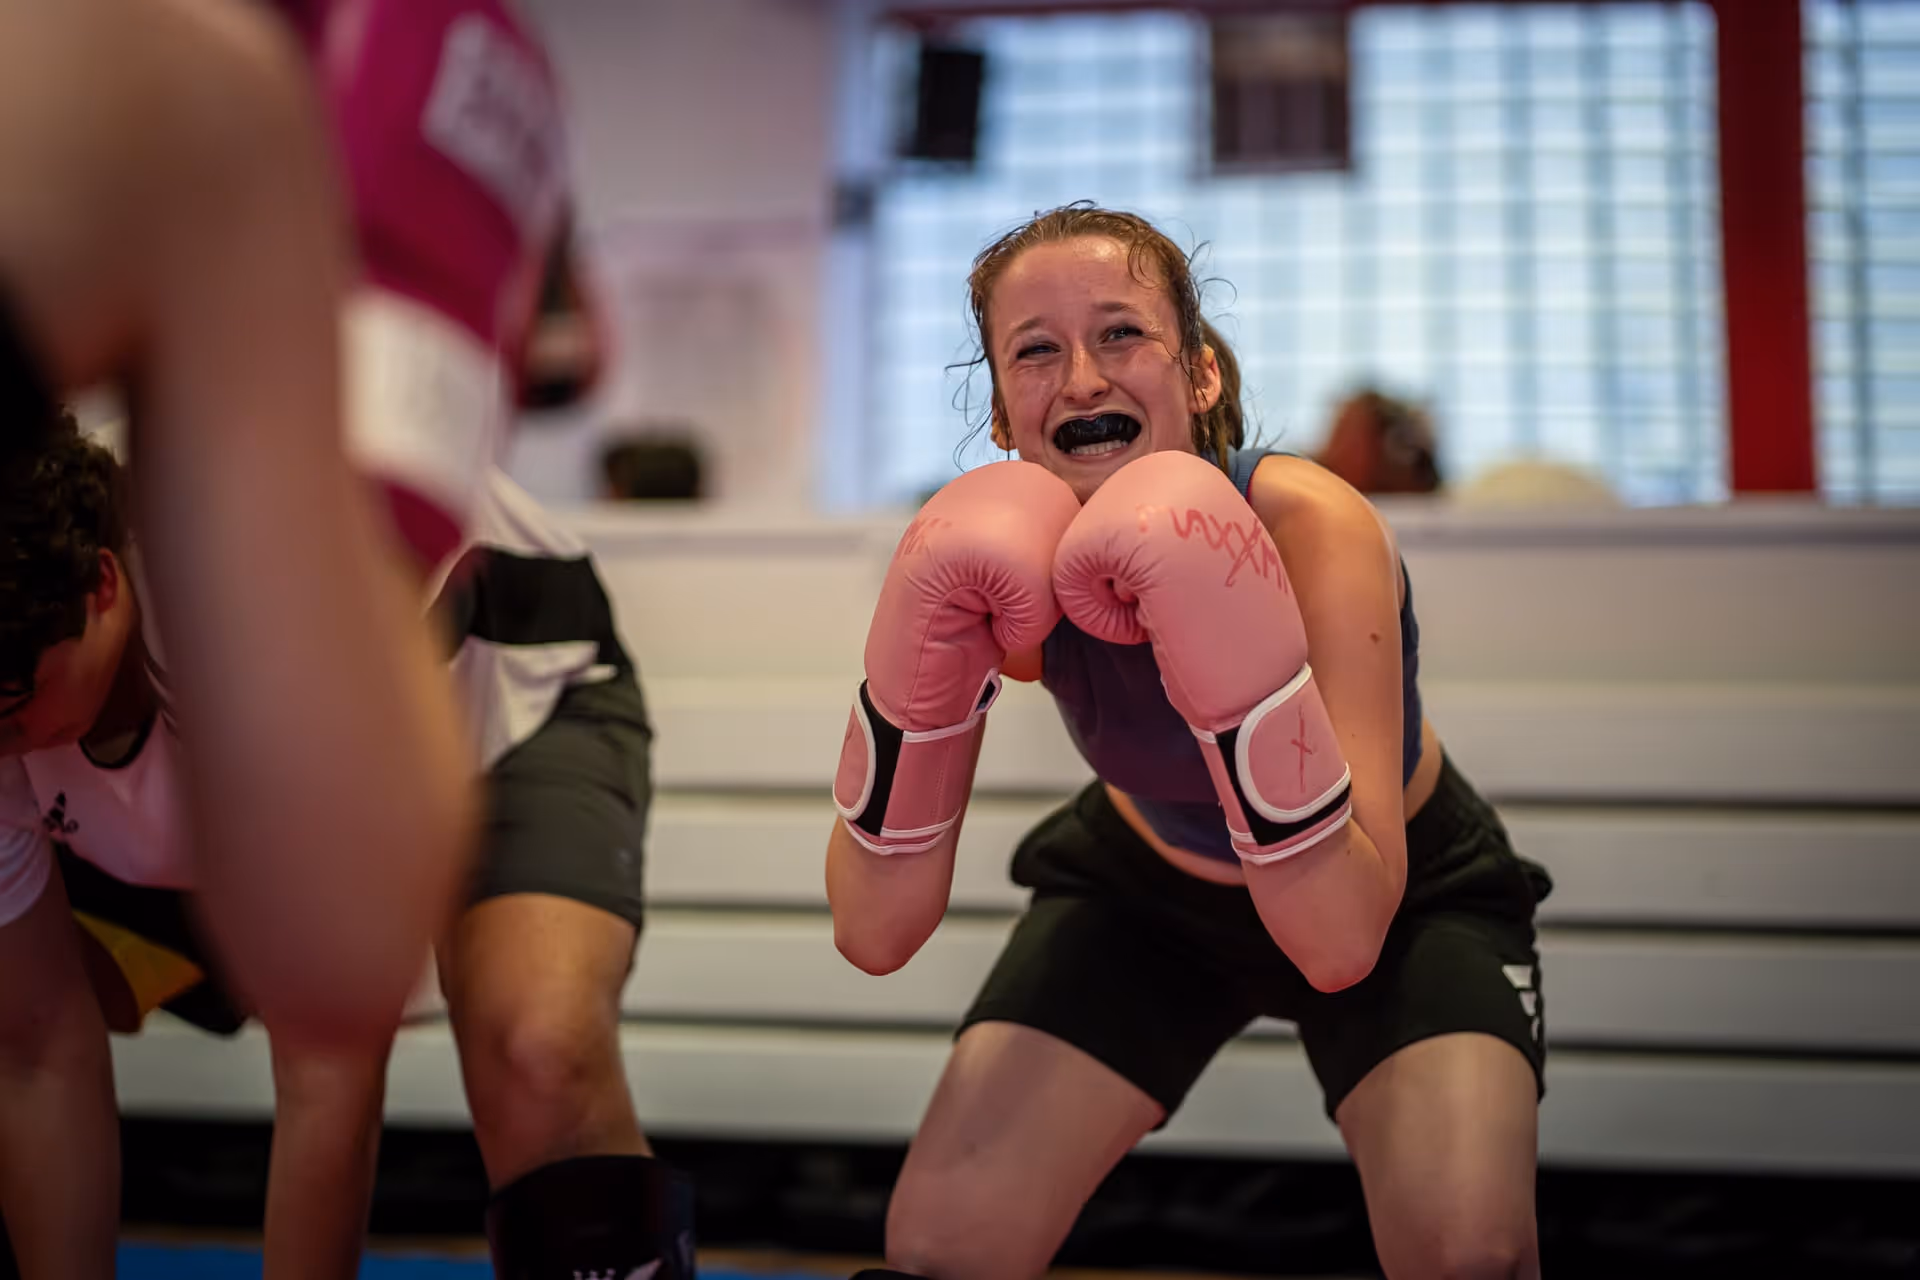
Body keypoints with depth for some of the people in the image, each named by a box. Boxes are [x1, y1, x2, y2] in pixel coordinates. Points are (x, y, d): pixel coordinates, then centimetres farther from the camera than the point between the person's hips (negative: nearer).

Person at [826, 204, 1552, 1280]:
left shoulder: (1312, 525, -33)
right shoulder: (1010, 562, -22)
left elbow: (1341, 940, -42)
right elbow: (875, 933, -25)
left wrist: (1236, 660, -51)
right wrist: (930, 655, -36)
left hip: (1408, 898, -2)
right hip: (1144, 887, 3)